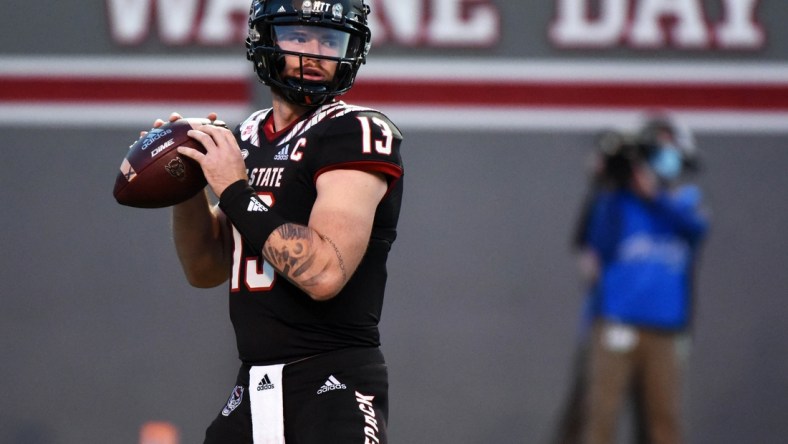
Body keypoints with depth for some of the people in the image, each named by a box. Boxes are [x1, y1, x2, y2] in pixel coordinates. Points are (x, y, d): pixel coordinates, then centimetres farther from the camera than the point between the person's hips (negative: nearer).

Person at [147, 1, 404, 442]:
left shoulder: (356, 136, -11)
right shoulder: (247, 140, 13)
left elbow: (324, 273, -22)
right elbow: (207, 270, 19)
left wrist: (235, 192, -15)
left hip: (335, 381, -7)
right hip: (255, 386, 7)